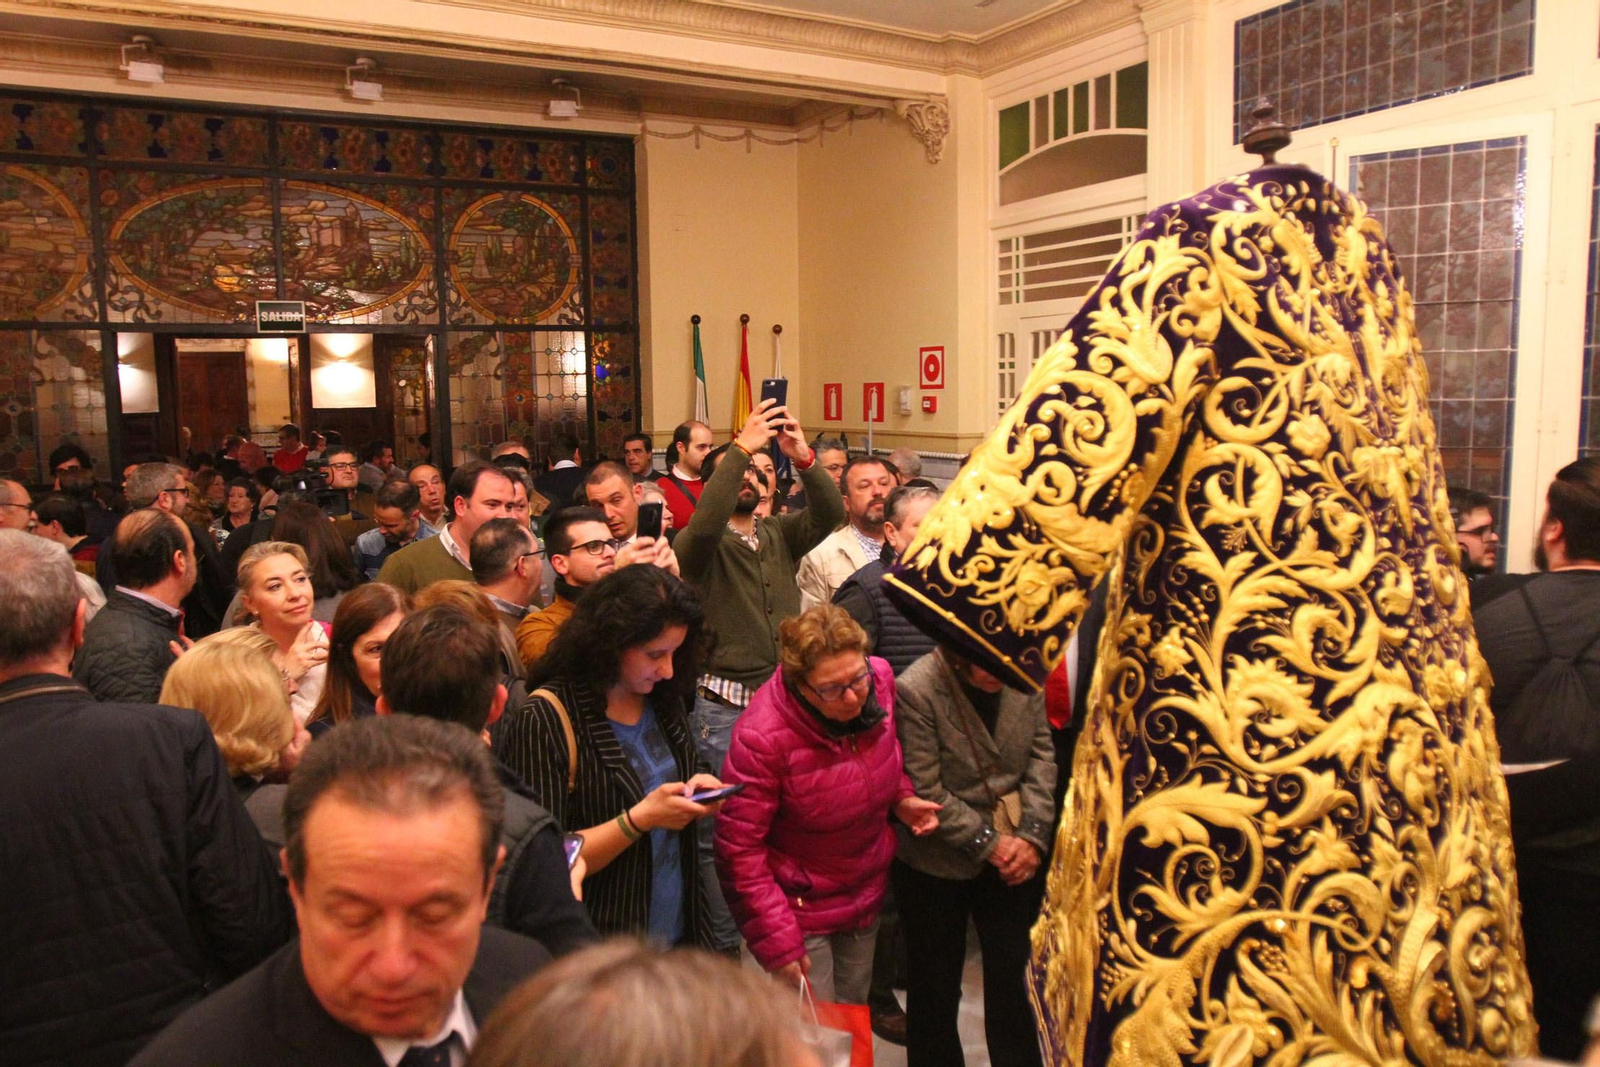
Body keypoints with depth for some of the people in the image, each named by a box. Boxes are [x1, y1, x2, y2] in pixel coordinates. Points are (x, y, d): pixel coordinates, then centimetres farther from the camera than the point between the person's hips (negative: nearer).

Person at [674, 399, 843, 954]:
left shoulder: (779, 535, 10)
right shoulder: (703, 546, -2)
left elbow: (830, 512, -7)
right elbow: (704, 522, -26)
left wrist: (803, 457, -22)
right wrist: (741, 447, -27)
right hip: (723, 708, -4)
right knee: (719, 833, 2)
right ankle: (721, 947, 16)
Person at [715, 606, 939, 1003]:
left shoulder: (880, 678, -14)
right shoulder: (762, 736, -31)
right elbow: (738, 850, -22)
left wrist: (902, 798, -7)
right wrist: (777, 941, -19)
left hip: (868, 894, 6)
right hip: (800, 908, -5)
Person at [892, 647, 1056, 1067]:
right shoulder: (915, 691, -22)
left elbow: (1042, 753, -1)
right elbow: (925, 792, -19)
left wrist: (1033, 834, -9)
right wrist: (988, 843, -15)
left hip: (1014, 854, 4)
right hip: (938, 861, -3)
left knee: (1015, 973, 15)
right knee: (936, 985, 14)